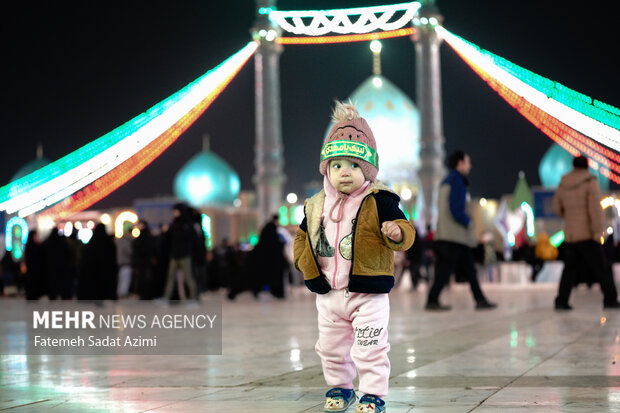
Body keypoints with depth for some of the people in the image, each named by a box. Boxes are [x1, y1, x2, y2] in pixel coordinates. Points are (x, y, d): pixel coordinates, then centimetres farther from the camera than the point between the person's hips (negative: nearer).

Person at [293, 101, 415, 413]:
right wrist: (307, 265, 4)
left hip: (368, 293, -5)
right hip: (328, 294, 5)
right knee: (331, 347, 17)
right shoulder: (317, 206, 4)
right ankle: (339, 387, 35)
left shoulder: (379, 201, -10)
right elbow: (303, 236, 17)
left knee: (369, 349, -1)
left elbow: (403, 231, -15)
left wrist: (396, 232, -37)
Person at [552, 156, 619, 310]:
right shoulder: (590, 182, -8)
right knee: (600, 269, 3)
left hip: (570, 235, 5)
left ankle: (561, 300, 1)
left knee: (570, 269, 10)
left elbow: (557, 208, 20)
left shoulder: (563, 185, 8)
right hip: (587, 235, -5)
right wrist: (598, 232, -17)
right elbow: (595, 207, -17)